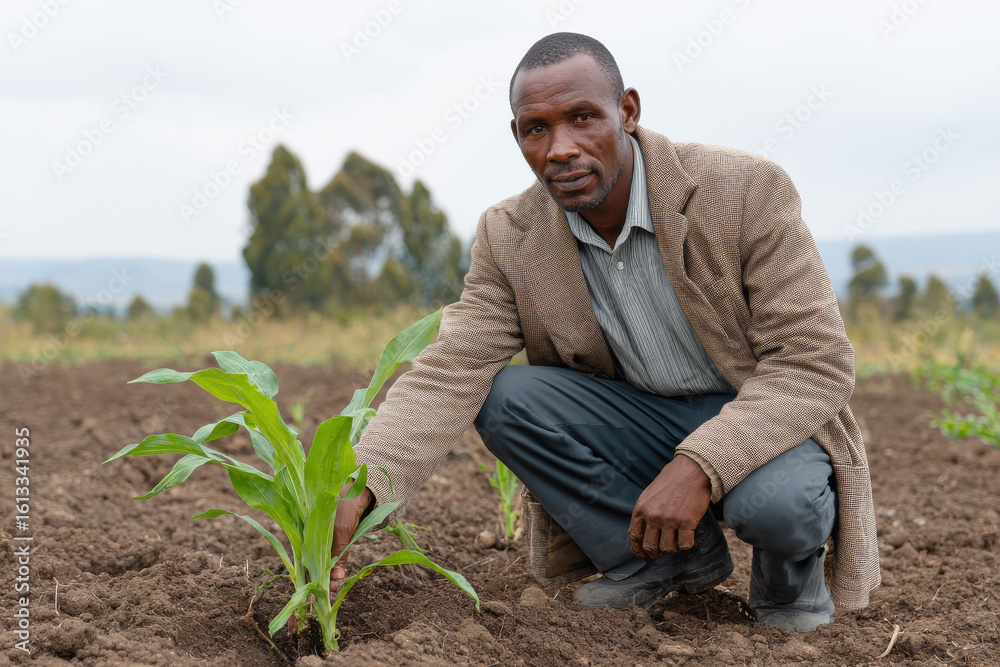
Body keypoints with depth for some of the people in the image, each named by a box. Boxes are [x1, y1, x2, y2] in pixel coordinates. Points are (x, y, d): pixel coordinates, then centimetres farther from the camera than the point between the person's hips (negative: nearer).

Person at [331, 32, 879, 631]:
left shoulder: (746, 190, -21)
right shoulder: (511, 237, -9)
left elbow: (816, 361, -22)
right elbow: (451, 374, -15)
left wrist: (698, 466, -36)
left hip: (766, 419, -4)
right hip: (641, 419, 5)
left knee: (775, 501, -38)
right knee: (503, 397, -20)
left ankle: (790, 564, 2)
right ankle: (666, 557, -3)